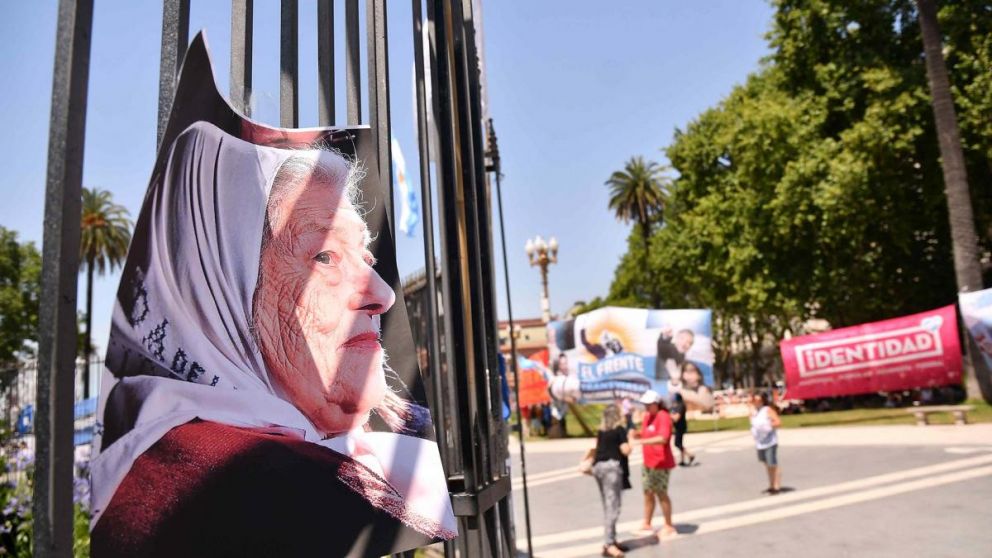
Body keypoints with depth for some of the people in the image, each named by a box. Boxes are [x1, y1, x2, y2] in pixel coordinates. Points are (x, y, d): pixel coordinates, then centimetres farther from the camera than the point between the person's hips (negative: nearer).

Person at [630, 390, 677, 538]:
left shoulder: (663, 417, -17)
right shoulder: (647, 416, 9)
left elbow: (662, 438, -31)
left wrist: (641, 441, -37)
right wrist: (636, 435, -6)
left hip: (661, 463, -8)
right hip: (648, 462, 8)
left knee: (661, 493, 2)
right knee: (648, 493, 13)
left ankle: (669, 526, 16)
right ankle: (646, 525, 23)